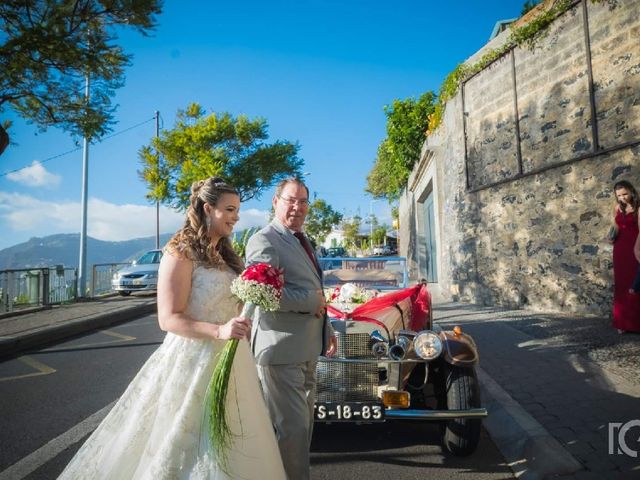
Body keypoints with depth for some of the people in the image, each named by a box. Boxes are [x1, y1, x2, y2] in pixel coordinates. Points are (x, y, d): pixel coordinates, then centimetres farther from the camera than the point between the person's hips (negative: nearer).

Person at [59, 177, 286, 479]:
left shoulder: (225, 254, 12)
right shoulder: (181, 253, -12)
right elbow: (169, 319, -17)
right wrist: (219, 331, -29)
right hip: (195, 361, -8)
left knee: (229, 451, 16)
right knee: (187, 451, 6)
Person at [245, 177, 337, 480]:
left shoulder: (302, 240, 17)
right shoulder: (263, 241, -13)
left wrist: (325, 329, 21)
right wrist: (313, 300, -17)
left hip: (306, 348, 9)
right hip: (281, 350, -9)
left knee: (304, 421, 21)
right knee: (292, 427, -2)